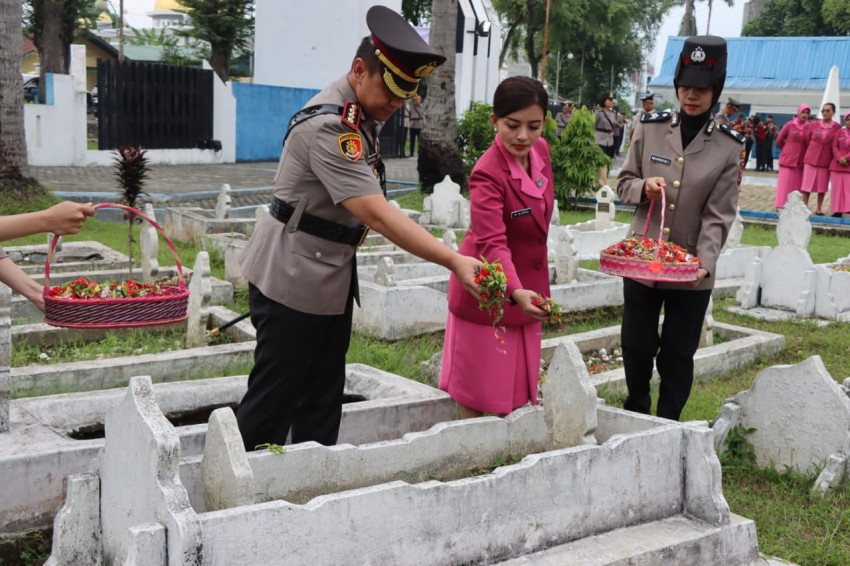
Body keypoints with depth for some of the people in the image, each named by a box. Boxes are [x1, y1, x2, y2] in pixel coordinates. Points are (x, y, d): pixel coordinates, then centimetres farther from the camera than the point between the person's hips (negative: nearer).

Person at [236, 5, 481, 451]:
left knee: (323, 398, 13)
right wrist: (454, 261, -34)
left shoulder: (361, 116, 6)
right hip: (294, 280, -9)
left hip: (332, 277, 9)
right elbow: (377, 214, -32)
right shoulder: (329, 127, -25)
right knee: (273, 399, 0)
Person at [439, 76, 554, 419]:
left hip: (527, 289, 7)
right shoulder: (488, 173, -25)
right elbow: (492, 243, -36)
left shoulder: (540, 150, -2)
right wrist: (516, 291, -52)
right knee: (477, 397, 3)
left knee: (518, 394, 15)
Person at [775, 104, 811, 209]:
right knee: (784, 182, -3)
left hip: (801, 160, 2)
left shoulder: (809, 127, -1)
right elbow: (779, 140, 7)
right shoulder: (790, 125, -3)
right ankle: (780, 204, -1)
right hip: (788, 158, -1)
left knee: (797, 184, 3)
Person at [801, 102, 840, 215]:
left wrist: (837, 157, 1)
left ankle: (819, 208, 17)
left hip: (826, 160, 0)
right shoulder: (813, 125, -1)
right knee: (807, 184, 0)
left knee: (822, 185, 7)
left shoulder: (837, 128, -2)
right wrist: (812, 152, 11)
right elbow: (807, 140, 7)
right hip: (811, 159, 0)